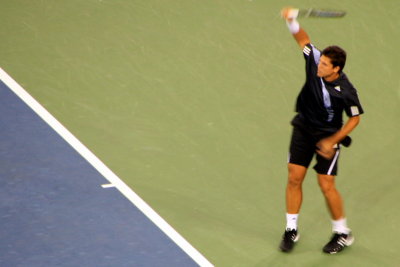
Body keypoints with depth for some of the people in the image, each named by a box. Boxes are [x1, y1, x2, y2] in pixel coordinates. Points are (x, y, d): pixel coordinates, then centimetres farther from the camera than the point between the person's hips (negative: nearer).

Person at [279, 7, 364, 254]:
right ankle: (291, 229, 17)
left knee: (326, 185, -4)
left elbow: (355, 119, -12)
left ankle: (343, 233, 15)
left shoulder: (346, 91, -26)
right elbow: (303, 39, -4)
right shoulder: (315, 62, -16)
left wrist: (332, 141, -16)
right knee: (294, 178, 3)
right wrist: (292, 21, -23)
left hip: (328, 136, -5)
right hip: (303, 129, 5)